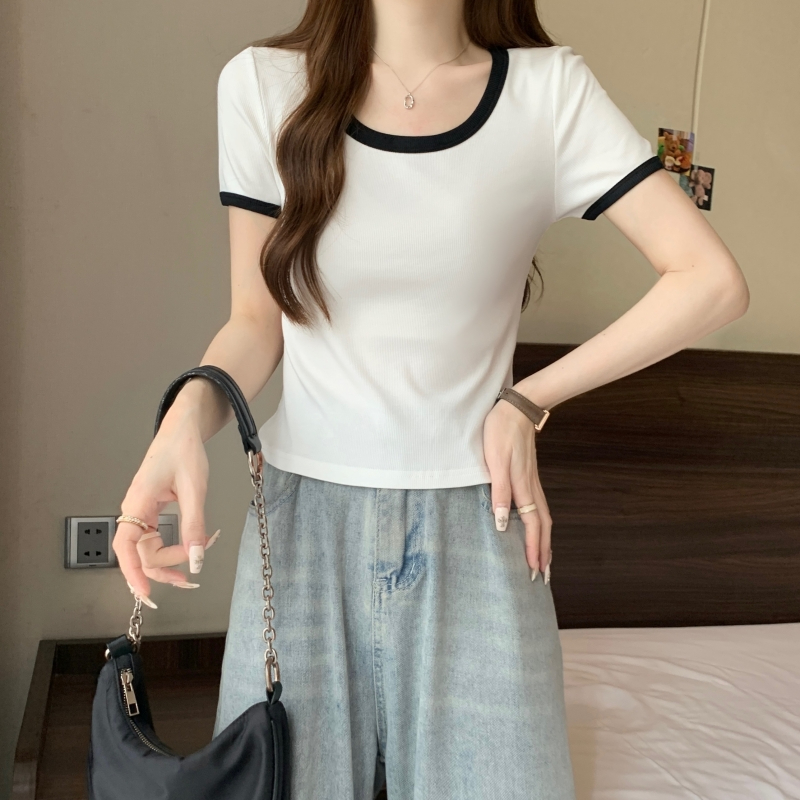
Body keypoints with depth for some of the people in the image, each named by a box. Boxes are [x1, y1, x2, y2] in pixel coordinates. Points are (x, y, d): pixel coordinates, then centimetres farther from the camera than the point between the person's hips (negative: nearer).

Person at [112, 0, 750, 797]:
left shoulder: (550, 89, -4)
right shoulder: (263, 83, -1)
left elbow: (713, 283, -6)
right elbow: (256, 320, 3)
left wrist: (529, 400, -6)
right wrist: (189, 413, -17)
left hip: (474, 523, 0)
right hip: (304, 517, 1)